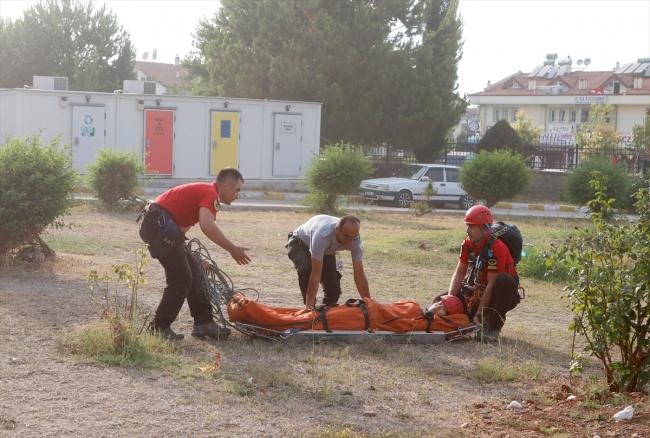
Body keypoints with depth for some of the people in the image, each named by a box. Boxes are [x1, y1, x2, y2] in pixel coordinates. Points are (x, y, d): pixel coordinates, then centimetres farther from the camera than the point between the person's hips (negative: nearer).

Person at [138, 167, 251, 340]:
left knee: (193, 273, 13)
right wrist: (232, 249, -23)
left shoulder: (203, 190, 23)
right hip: (159, 224, -11)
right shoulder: (211, 194, -9)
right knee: (181, 278, -7)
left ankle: (204, 323, 18)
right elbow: (207, 225, -28)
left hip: (156, 225, 11)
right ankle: (159, 328, 1)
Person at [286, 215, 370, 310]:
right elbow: (316, 274, -44)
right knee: (306, 270, -36)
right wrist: (309, 306, -45)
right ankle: (309, 309, -13)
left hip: (326, 250, 4)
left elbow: (359, 275, -21)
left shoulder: (356, 241, -30)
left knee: (334, 289, -13)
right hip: (299, 244, -4)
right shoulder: (322, 235, -46)